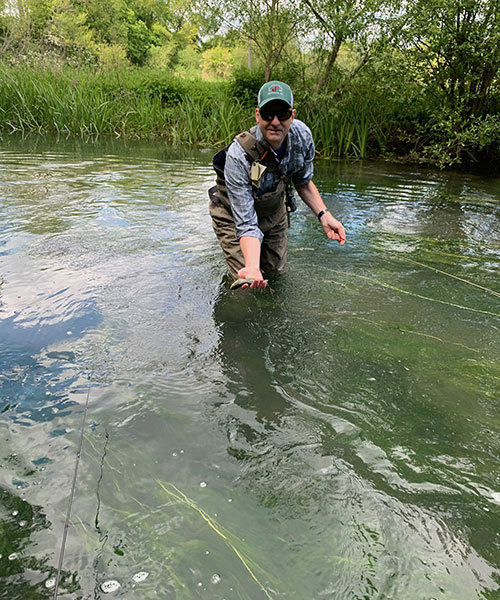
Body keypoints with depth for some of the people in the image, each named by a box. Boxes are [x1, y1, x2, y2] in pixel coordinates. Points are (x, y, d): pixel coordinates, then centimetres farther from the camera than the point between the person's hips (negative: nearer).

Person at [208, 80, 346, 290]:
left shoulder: (302, 135, -22)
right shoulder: (238, 156, -38)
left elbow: (303, 181, -1)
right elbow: (247, 224, -38)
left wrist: (324, 215, -15)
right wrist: (252, 268, -53)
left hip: (274, 211, 5)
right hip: (234, 215, -5)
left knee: (276, 270, 17)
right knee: (247, 281, -4)